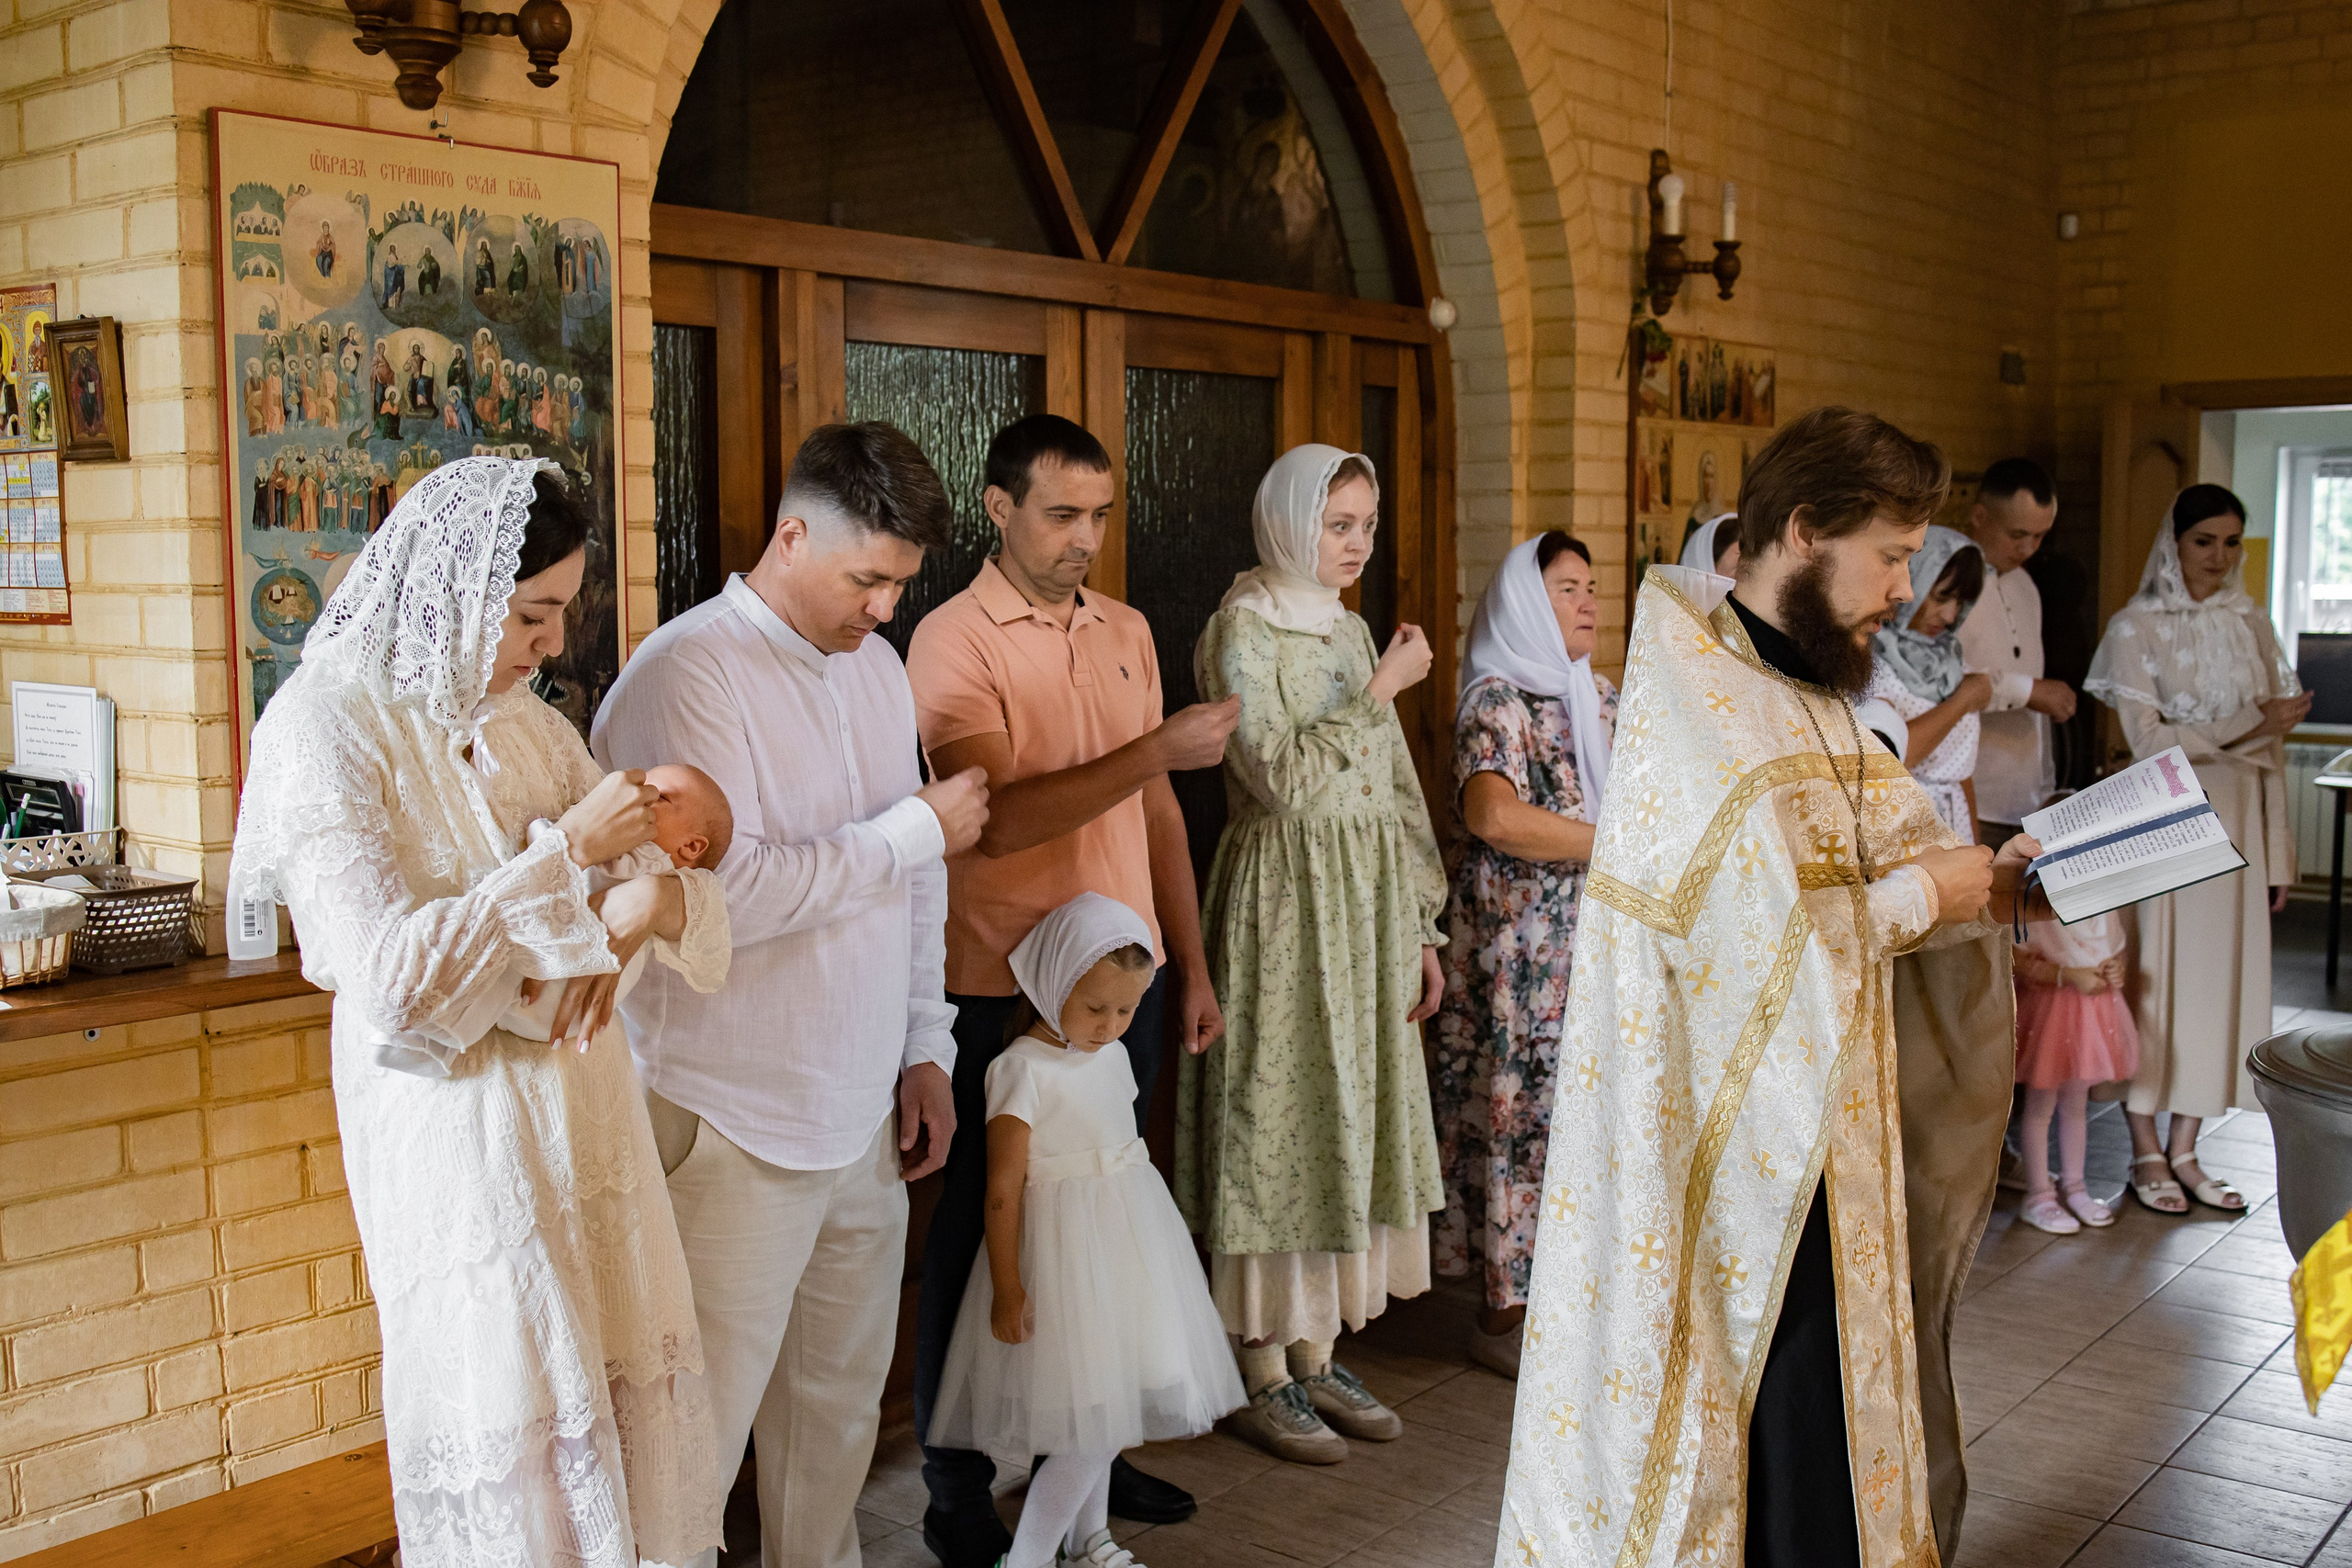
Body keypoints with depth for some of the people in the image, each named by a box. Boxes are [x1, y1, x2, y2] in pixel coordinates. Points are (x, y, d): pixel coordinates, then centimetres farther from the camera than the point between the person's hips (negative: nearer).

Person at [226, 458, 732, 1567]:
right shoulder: (328, 726, -12)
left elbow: (653, 866, 10)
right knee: (513, 1444, 4)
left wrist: (651, 900, -14)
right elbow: (388, 978, -22)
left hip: (580, 1094, 6)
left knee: (630, 1403, 11)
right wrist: (566, 852, -20)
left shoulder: (522, 720, 7)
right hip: (455, 1128, -6)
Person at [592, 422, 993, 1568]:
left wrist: (925, 1047, 14)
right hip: (732, 1128, -7)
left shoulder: (875, 669, 12)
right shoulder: (687, 676, -14)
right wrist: (915, 830, -14)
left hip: (863, 1117, 8)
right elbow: (730, 892, -24)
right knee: (698, 1430, 0)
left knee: (841, 1403, 18)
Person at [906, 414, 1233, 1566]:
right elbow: (996, 819, -22)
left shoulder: (1125, 632, 11)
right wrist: (1155, 749, -25)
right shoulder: (953, 640, -10)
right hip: (1006, 990, -6)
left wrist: (1190, 966, 14)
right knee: (985, 1234, 5)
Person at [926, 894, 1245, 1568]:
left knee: (1103, 1409, 18)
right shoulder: (1024, 1069, -17)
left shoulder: (1112, 1057, 7)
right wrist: (1007, 1287, -16)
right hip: (1066, 1252, -8)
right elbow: (1003, 1190, -16)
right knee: (1090, 1419, -9)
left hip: (1125, 1244, 8)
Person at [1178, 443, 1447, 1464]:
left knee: (1350, 1114, 10)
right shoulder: (1241, 631, -8)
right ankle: (1263, 1376, 10)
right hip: (1282, 900, -7)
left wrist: (1417, 925, 13)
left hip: (1366, 904, 7)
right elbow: (1282, 776, -19)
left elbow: (1393, 787, 15)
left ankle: (1315, 1356, 21)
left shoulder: (1350, 630, 14)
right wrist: (1381, 689, -14)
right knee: (1277, 1116, -2)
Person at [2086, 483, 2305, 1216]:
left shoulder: (2251, 624, 9)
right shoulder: (2136, 627, -4)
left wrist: (2277, 849, 8)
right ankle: (2147, 1151, 12)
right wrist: (2247, 727, -19)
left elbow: (2272, 748, 10)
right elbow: (2148, 739, -11)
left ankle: (2184, 1148, 16)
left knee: (2222, 976, 6)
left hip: (2236, 823, 5)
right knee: (2154, 977, 0)